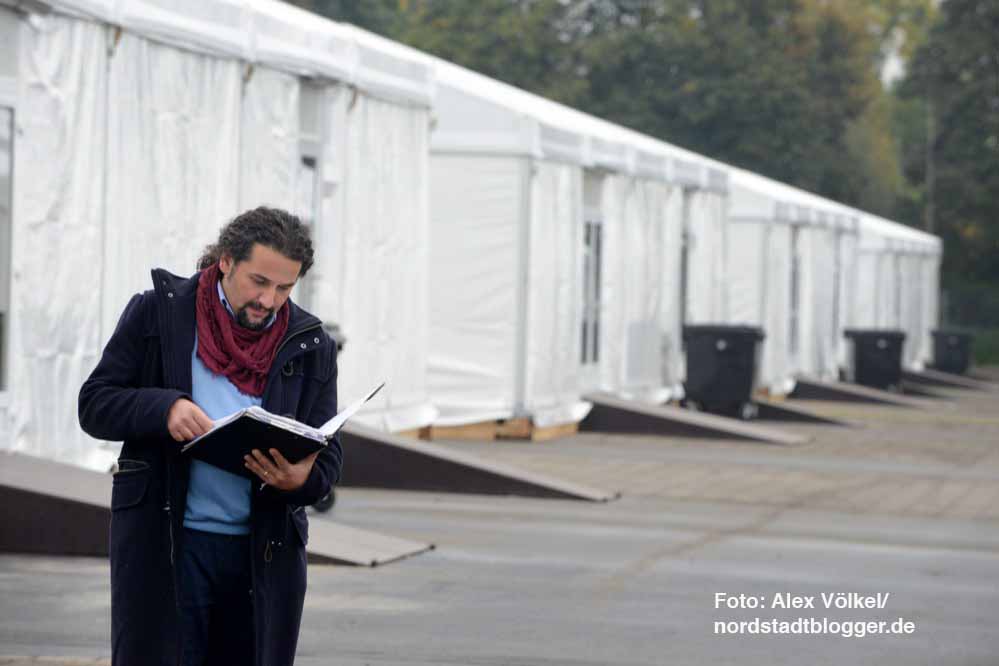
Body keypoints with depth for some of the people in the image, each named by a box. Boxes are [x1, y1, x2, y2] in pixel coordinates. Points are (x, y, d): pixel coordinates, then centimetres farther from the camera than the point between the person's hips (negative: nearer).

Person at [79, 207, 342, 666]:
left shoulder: (310, 347, 7)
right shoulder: (157, 313, 2)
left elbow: (327, 454, 6)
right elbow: (94, 404, -1)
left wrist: (302, 478, -18)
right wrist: (163, 409, -20)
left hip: (264, 553, 3)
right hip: (163, 543, -2)